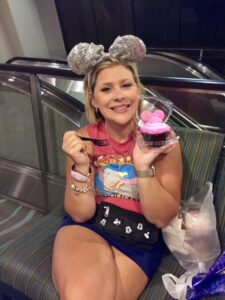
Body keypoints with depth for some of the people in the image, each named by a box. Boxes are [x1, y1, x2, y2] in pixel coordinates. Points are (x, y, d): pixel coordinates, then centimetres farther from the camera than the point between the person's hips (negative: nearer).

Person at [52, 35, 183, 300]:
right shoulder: (84, 138, -5)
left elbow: (162, 218, -10)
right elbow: (80, 214, -6)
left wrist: (143, 166, -24)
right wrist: (82, 166, -22)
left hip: (138, 239, 0)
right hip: (86, 228, 1)